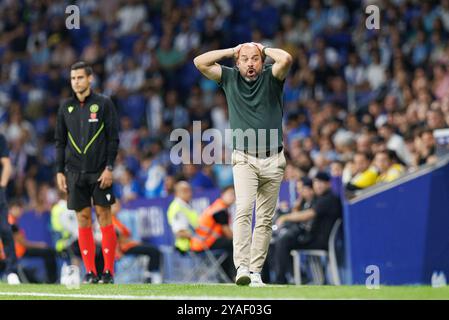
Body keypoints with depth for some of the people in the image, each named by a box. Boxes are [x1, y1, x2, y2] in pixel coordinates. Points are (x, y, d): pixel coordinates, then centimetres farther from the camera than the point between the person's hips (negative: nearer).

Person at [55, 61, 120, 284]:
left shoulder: (103, 104, 0)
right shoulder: (66, 107, 10)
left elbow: (113, 138, -2)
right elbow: (60, 141, 14)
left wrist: (109, 168, -9)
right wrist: (60, 171, 6)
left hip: (100, 172, -3)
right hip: (75, 172, 3)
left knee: (104, 215, -4)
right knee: (83, 218, 1)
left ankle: (108, 271, -1)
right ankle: (90, 272, 5)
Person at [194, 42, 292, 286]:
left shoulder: (271, 78, 3)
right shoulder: (230, 78, 7)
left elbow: (286, 60, -18)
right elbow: (200, 62, -1)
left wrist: (264, 49, 0)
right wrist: (232, 51, 4)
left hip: (272, 160, 1)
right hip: (244, 159, -1)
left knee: (265, 219, 3)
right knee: (243, 210, -19)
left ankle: (255, 271, 8)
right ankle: (242, 267, -28)